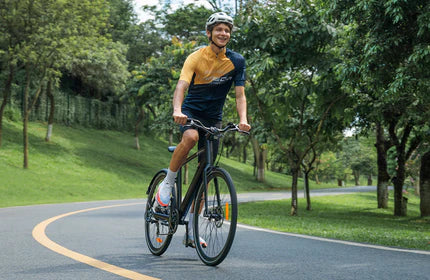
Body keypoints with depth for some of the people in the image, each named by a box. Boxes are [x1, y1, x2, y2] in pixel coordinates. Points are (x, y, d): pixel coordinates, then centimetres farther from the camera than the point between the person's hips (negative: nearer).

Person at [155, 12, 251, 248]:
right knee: (191, 136, -39)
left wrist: (243, 119, -25)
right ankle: (167, 184, -18)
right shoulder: (196, 58, -13)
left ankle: (191, 231, 10)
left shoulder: (237, 61, -4)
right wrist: (177, 110, -46)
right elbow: (181, 86, -26)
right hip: (191, 111, -3)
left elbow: (240, 95, -6)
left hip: (214, 118, 3)